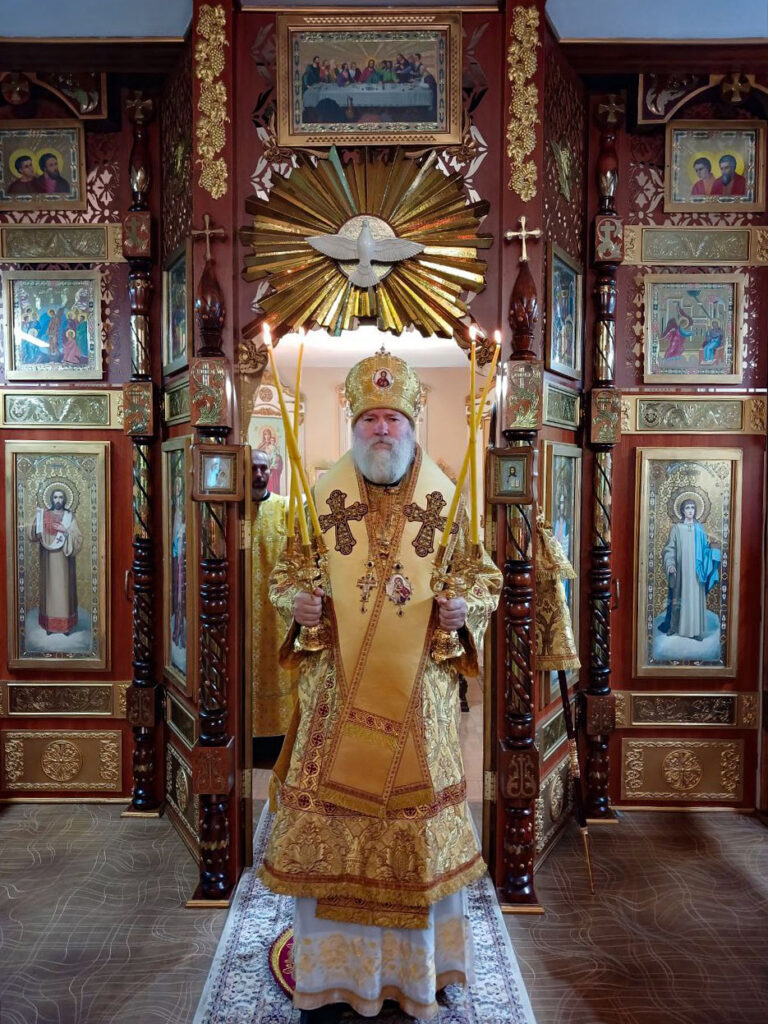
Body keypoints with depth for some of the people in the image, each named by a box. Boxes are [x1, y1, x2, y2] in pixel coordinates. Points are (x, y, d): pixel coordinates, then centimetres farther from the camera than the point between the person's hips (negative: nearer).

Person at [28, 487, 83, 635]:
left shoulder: (70, 516, 2)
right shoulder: (43, 514, 5)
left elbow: (78, 538, -4)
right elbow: (34, 536, -2)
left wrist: (66, 531, -20)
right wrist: (36, 524, -19)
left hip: (64, 558, -1)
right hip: (48, 558, 1)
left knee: (64, 587, 0)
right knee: (49, 587, 3)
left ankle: (66, 624, 7)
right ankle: (50, 623, 11)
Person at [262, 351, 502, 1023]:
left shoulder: (445, 498, 1)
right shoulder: (323, 496, 1)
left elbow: (485, 577, 6)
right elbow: (286, 575, 7)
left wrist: (463, 609, -14)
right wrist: (299, 605, -14)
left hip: (420, 693, 0)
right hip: (339, 694, 0)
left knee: (419, 822, 11)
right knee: (332, 824, 7)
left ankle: (420, 963, 36)